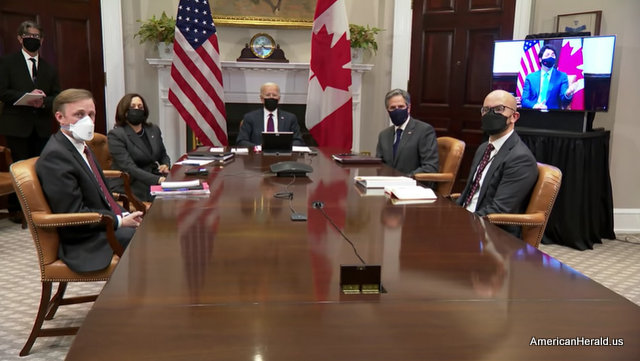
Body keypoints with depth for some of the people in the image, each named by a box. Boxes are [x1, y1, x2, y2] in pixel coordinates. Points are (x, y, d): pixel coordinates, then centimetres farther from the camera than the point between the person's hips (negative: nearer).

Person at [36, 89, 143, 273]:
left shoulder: (81, 146, 14)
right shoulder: (55, 156, -17)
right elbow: (73, 214, -20)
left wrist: (124, 215, 1)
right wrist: (120, 221, -17)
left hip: (107, 224, 10)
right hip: (86, 242, -9)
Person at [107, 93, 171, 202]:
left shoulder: (154, 130, 14)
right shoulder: (115, 135, -5)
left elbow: (164, 155, 27)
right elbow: (128, 167, -15)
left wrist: (166, 165, 1)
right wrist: (157, 180, -27)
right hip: (129, 186, -6)